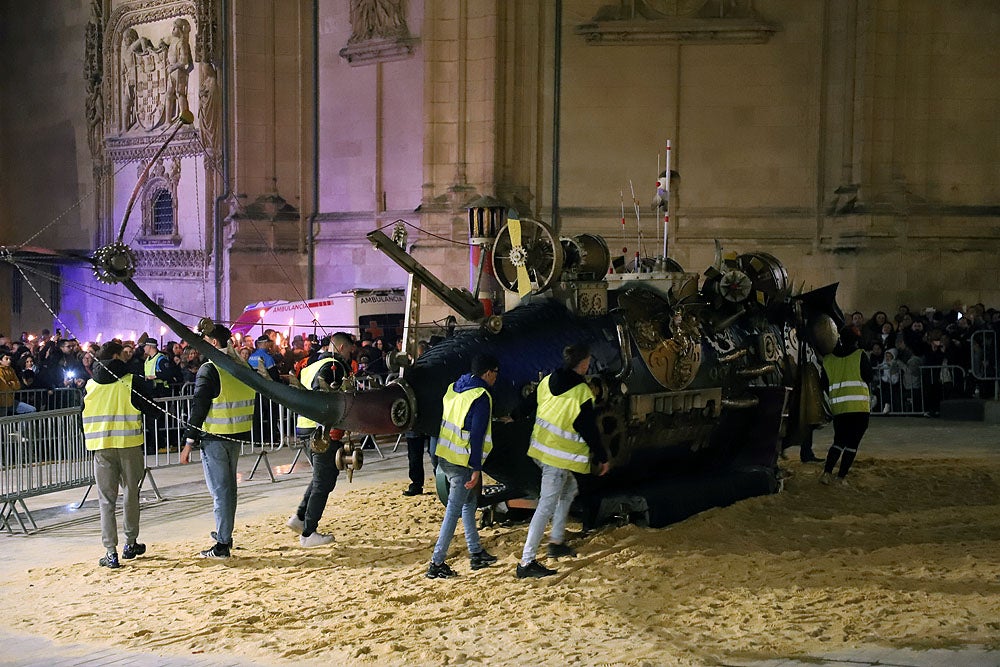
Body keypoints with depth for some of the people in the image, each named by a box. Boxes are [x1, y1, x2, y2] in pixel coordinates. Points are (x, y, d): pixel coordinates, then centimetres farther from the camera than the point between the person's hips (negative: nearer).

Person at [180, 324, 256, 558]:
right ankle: (225, 534, 31)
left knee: (220, 489, -3)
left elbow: (198, 407, -16)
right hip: (237, 436, 7)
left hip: (214, 437, -7)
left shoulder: (209, 369, -14)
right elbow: (252, 400, 16)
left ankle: (222, 545, 0)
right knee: (229, 485, 19)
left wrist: (189, 443, -13)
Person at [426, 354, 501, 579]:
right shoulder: (481, 397, -15)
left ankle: (476, 554, 27)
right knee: (454, 511, -3)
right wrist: (476, 469, -18)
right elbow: (477, 435, -19)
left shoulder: (453, 388, 10)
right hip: (462, 462, -9)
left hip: (444, 457, 9)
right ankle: (437, 563, -2)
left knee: (469, 503, 20)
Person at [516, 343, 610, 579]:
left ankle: (556, 542, 31)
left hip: (540, 448, 8)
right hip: (560, 457, -8)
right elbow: (590, 429, -13)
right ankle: (526, 563, -6)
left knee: (569, 488, 27)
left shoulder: (547, 382, 2)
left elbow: (533, 410, 15)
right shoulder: (582, 393, -18)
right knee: (547, 505, -5)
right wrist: (601, 457, -1)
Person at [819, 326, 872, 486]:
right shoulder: (860, 355, -2)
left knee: (839, 441, 15)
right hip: (859, 407, -3)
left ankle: (827, 472, 0)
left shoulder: (828, 359, 7)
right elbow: (868, 378, 3)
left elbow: (825, 385, 11)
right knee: (852, 443, 2)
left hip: (837, 407, 4)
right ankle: (841, 477, -3)